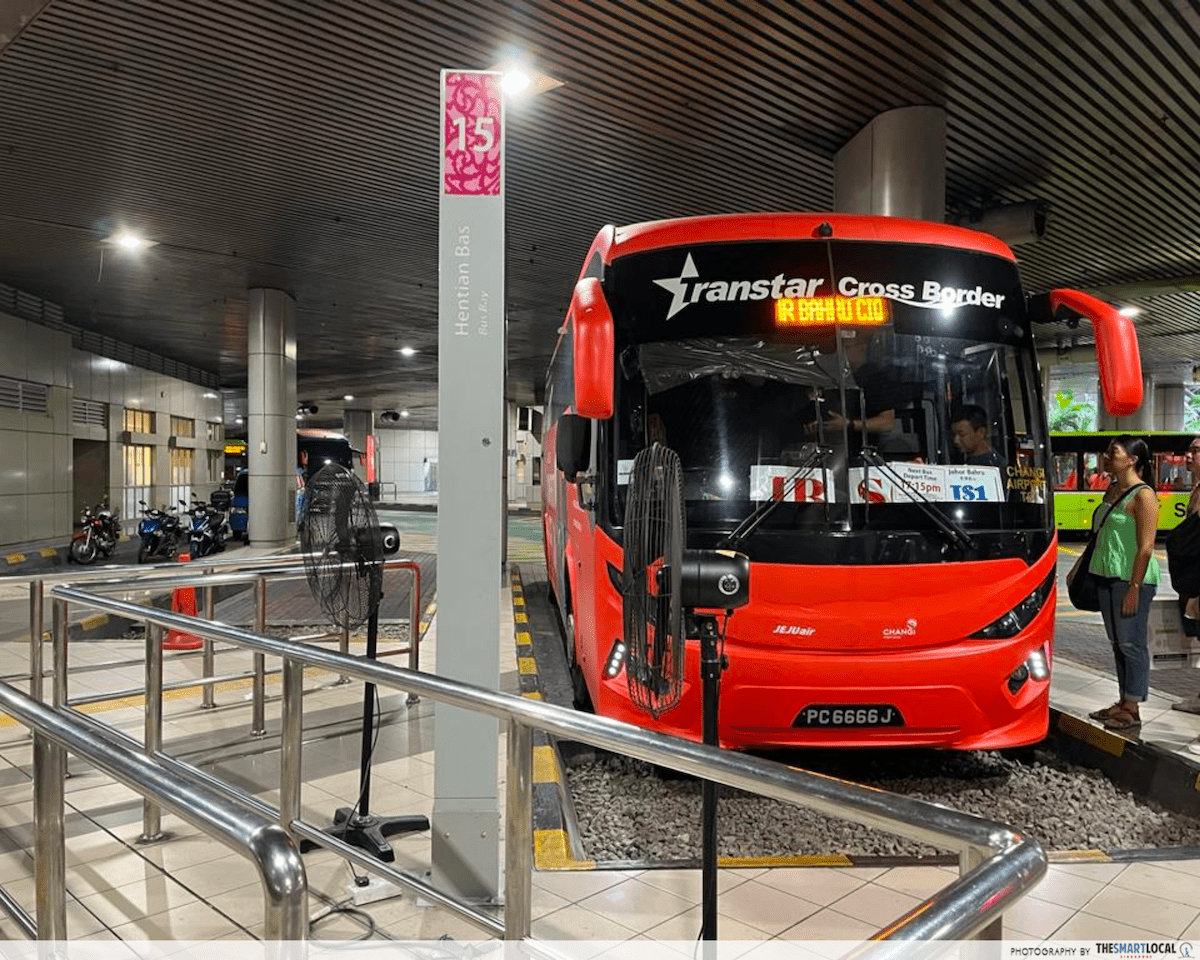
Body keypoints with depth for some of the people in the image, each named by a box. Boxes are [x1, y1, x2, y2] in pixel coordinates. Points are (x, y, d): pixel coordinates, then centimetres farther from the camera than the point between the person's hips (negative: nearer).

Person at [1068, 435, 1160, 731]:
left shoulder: (1143, 495, -13)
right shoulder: (1112, 491, 13)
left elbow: (1146, 547, -17)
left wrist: (1134, 588, -20)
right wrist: (1079, 567, 21)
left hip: (1132, 579, -8)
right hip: (1107, 576, 8)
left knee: (1131, 643, -1)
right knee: (1117, 642, 14)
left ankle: (1132, 710, 8)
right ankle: (1123, 703, 24)